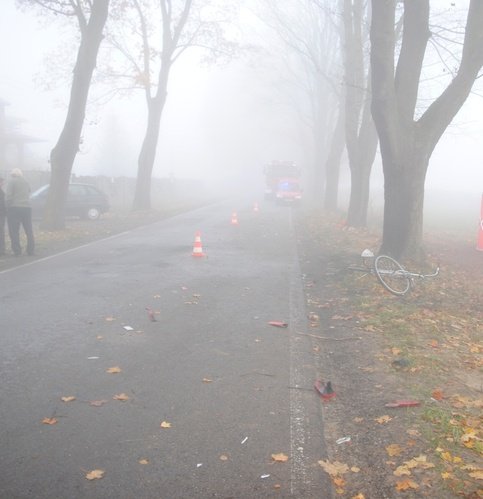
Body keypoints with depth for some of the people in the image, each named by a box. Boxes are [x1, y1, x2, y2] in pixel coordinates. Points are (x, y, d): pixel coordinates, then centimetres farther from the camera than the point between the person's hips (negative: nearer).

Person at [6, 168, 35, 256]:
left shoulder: (12, 181, -2)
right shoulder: (26, 182, 15)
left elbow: (8, 196, -10)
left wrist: (8, 205, 0)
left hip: (14, 208, -5)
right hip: (27, 207, 5)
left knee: (14, 231, 0)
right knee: (29, 230, 12)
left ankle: (17, 251, -2)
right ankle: (31, 250, 14)